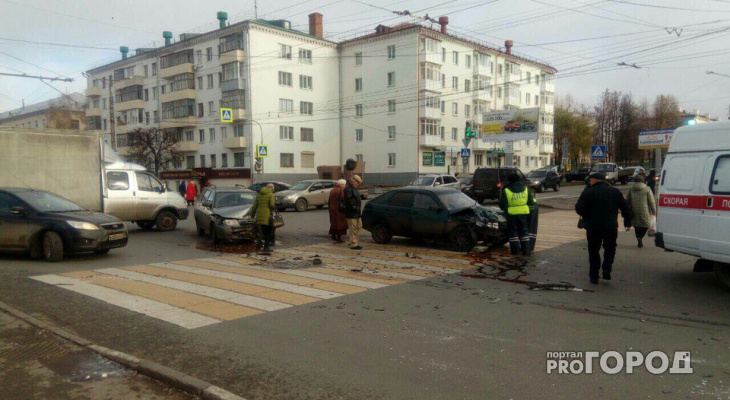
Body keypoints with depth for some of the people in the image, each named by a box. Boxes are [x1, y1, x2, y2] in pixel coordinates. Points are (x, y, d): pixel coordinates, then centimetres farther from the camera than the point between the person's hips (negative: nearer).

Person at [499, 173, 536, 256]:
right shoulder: (526, 189, 4)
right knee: (524, 231, 11)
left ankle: (515, 250, 7)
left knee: (513, 231, 6)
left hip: (512, 214, -3)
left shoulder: (506, 191, -8)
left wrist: (505, 209, 12)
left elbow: (502, 205, -8)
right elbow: (531, 202, 7)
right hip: (524, 213, 3)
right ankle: (526, 250, 9)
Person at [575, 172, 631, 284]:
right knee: (610, 248, 20)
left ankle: (594, 276, 9)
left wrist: (586, 218, 8)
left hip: (593, 227, -2)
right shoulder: (615, 192, 5)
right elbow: (625, 208, 7)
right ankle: (606, 269, 3)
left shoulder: (587, 192, -6)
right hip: (611, 226, 2)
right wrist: (627, 221, 16)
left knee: (593, 250, 8)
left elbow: (579, 209, -10)